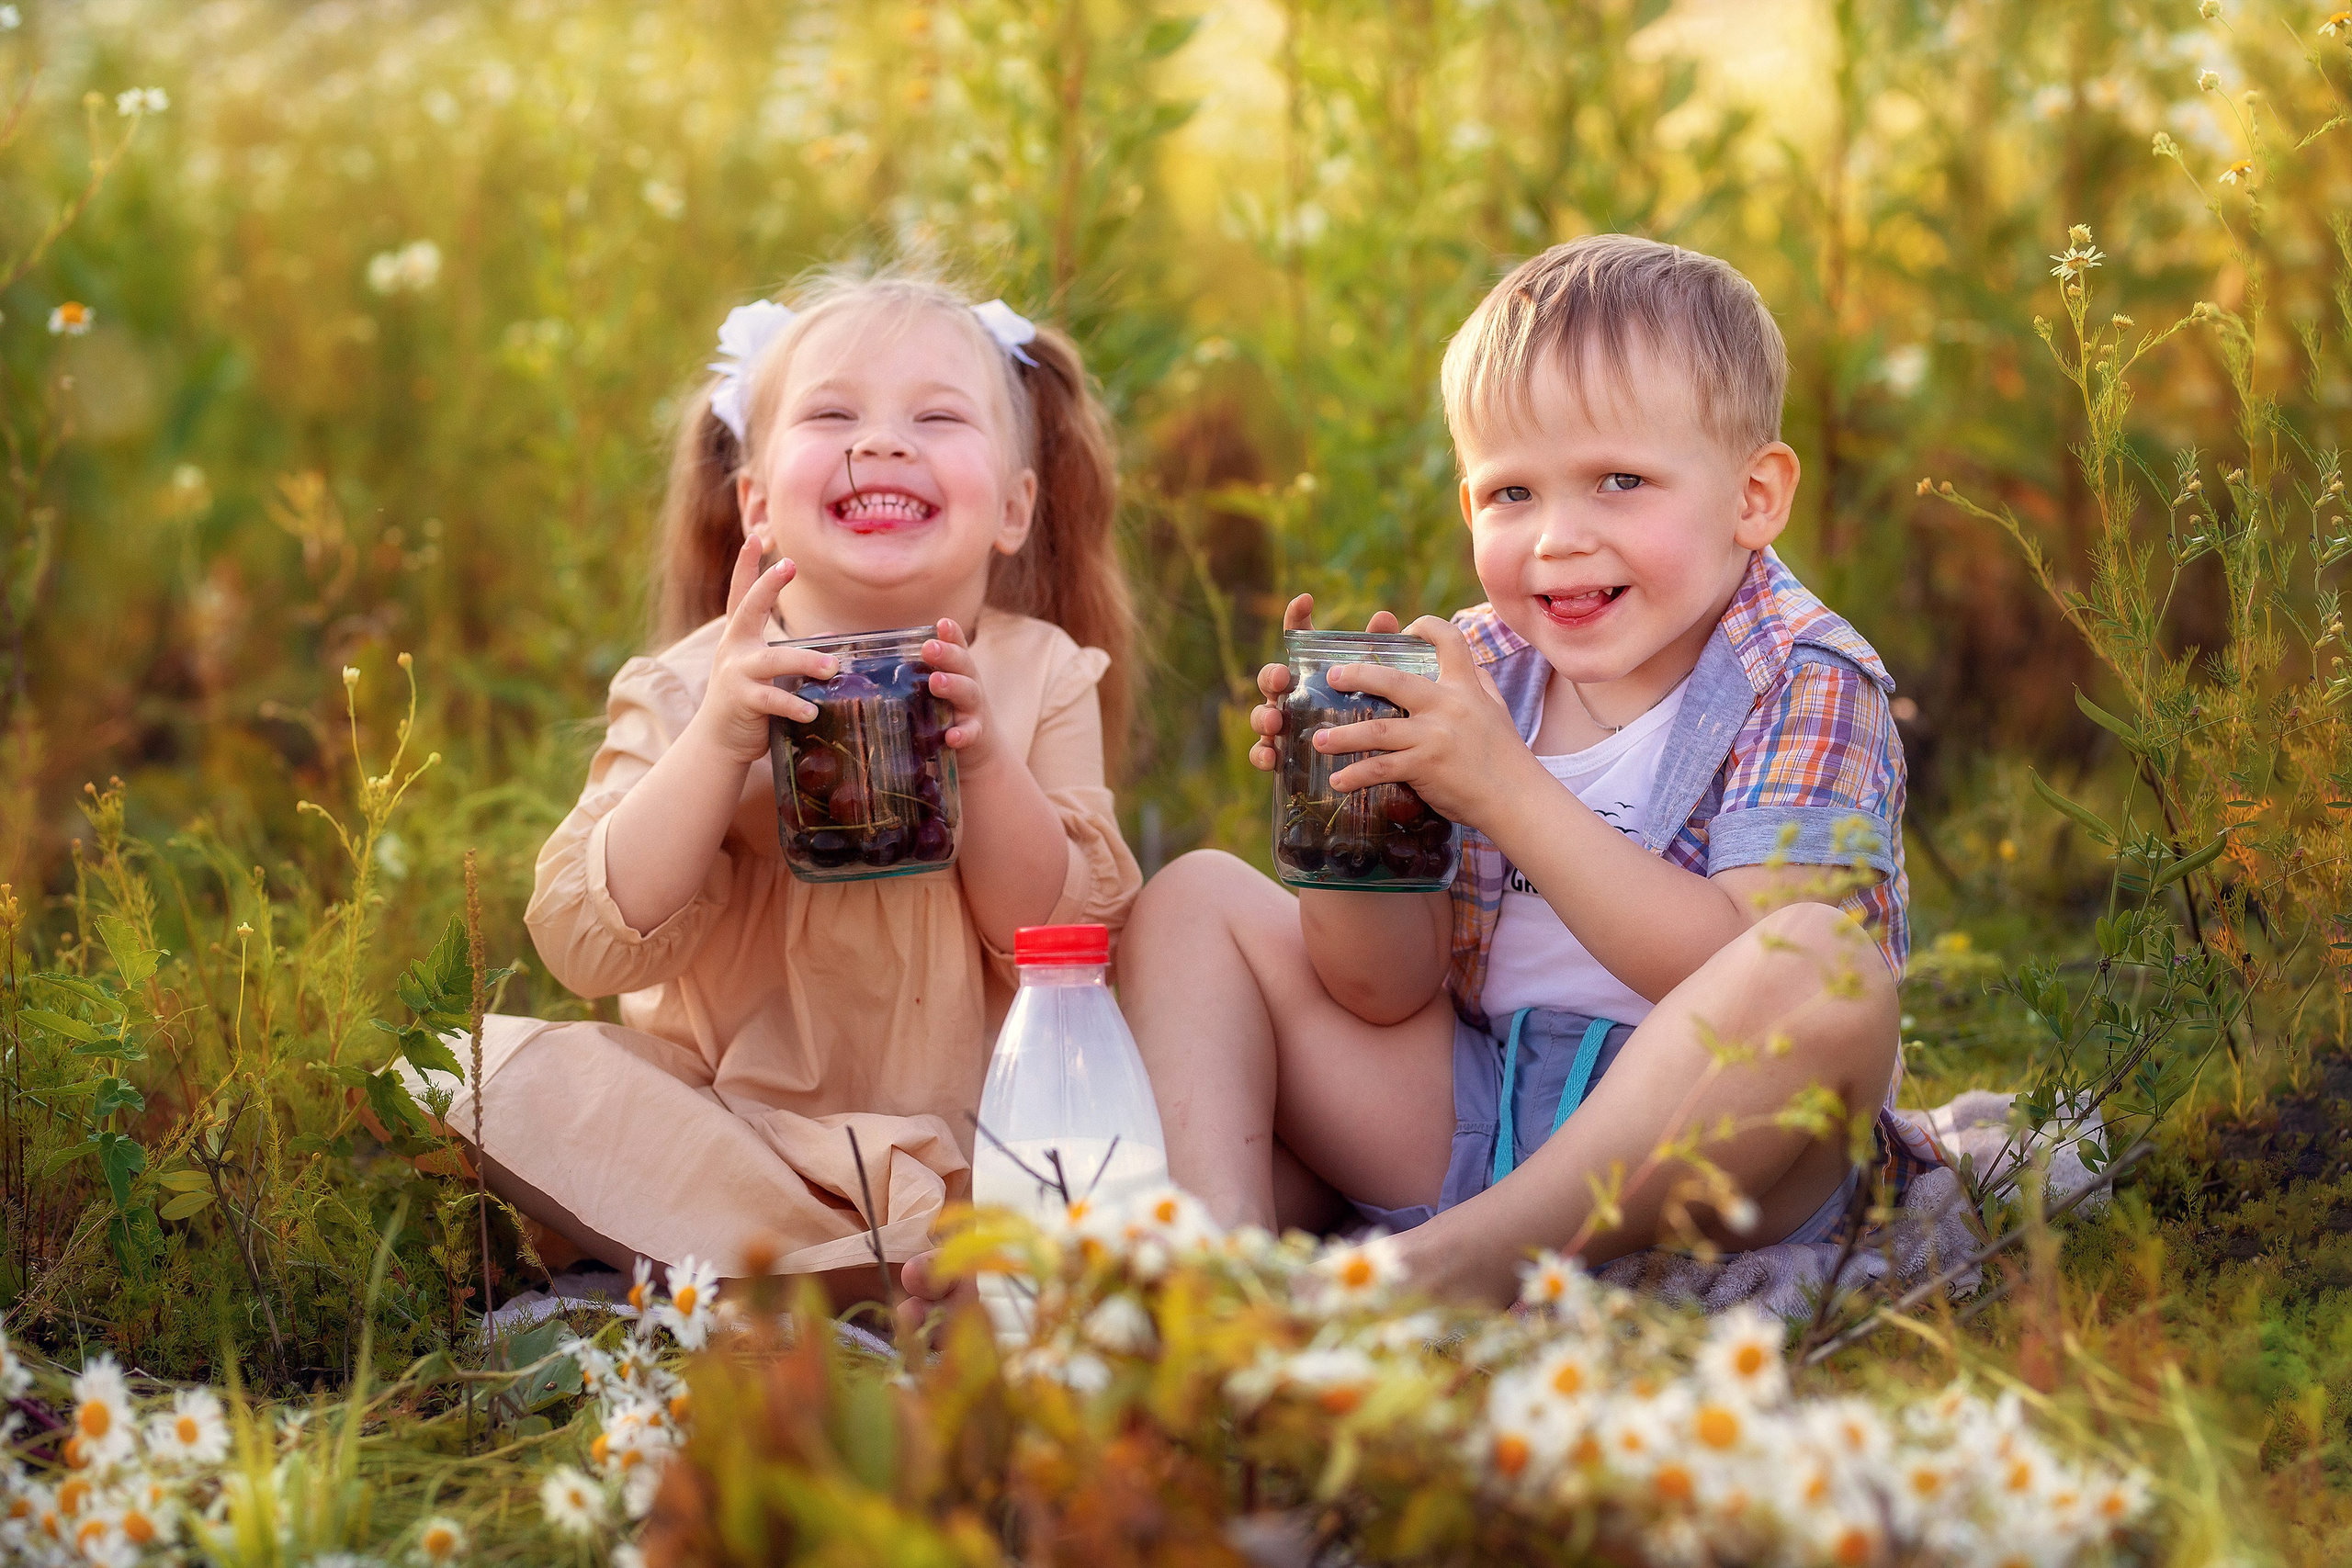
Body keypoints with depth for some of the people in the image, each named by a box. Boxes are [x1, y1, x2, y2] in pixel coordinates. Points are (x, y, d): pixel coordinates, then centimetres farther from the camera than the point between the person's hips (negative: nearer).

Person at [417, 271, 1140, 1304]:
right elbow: (589, 946, -15)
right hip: (720, 1123, 0)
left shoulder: (1042, 678, -2)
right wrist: (717, 742, -27)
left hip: (961, 1133, 0)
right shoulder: (694, 688, -5)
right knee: (489, 1071, -24)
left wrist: (984, 758, -23)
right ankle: (851, 1273, -25)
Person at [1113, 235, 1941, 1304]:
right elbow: (1387, 995, 3)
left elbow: (1739, 975, -24)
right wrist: (1343, 806, -16)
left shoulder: (1805, 684, -9)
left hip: (1706, 1156, -5)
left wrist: (1506, 790, -27)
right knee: (1195, 897, 4)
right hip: (1467, 1123, 6)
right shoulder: (1473, 667, 6)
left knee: (1825, 966, -37)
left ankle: (1450, 1267, -34)